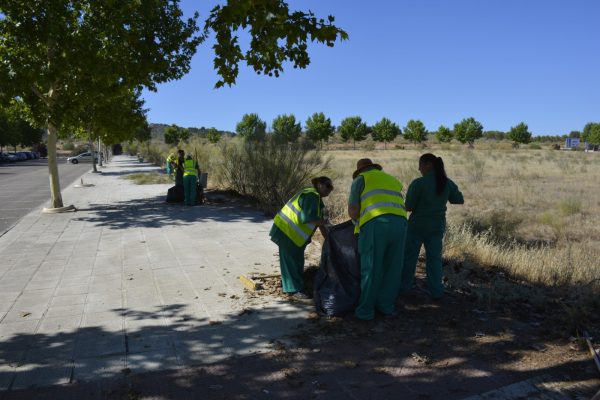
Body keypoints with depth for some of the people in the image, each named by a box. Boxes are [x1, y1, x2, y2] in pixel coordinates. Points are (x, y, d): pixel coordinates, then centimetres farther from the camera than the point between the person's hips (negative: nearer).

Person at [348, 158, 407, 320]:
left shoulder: (360, 180, 16)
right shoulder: (394, 181, 32)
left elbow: (353, 210, 6)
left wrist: (359, 222, 27)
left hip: (376, 224, -5)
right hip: (399, 224, 5)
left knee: (371, 270, 4)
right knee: (392, 268, 15)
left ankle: (366, 310, 12)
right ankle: (387, 305, 26)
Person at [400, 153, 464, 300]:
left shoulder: (418, 183, -18)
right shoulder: (448, 183, -3)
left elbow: (409, 207, -15)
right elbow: (460, 200, 9)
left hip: (418, 225, -4)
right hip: (437, 227, 4)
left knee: (409, 255, 12)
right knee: (434, 257, 13)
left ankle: (404, 285, 24)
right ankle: (436, 291, 14)